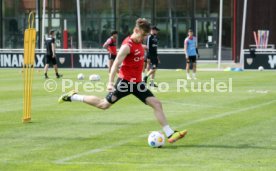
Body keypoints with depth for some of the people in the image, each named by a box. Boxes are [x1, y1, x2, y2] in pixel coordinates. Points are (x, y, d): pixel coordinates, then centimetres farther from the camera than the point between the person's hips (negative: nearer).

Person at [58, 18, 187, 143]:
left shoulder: (139, 43, 8)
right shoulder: (127, 46, -19)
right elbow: (116, 63, -27)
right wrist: (110, 82, -34)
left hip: (137, 82, 8)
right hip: (125, 81, -8)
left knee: (156, 104, -4)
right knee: (104, 105, 3)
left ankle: (170, 134, -6)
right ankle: (72, 97, 21)